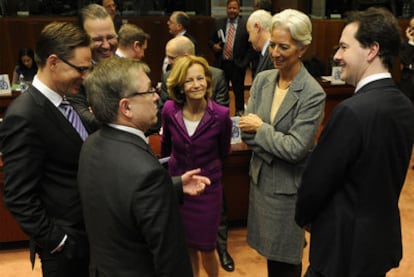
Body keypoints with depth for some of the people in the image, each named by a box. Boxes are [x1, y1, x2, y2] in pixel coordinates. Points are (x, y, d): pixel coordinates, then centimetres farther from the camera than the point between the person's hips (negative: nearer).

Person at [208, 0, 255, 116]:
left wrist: (244, 62, -7)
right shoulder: (218, 23, 8)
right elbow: (210, 40, 16)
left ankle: (239, 114, 19)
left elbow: (252, 45, -2)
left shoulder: (246, 24, -2)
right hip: (221, 64, 3)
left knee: (239, 92, 5)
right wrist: (214, 45, -7)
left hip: (237, 65, -3)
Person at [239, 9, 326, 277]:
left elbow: (295, 149, -22)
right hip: (261, 177, 5)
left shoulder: (313, 93, -19)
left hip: (289, 185, -5)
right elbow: (247, 133, -2)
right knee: (270, 249, 21)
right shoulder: (262, 79, -2)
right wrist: (278, 150, -14)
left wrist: (261, 129, -12)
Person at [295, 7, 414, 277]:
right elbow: (385, 175, 8)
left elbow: (318, 179, -20)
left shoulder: (352, 110, -27)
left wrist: (303, 217, 1)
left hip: (347, 243, -8)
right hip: (384, 236, 8)